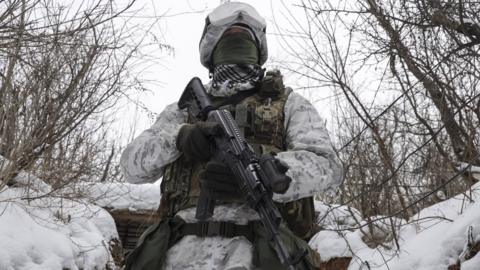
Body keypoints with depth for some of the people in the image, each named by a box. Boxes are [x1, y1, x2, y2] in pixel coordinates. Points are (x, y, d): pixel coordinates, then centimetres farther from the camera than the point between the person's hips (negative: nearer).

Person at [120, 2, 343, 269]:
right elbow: (133, 164, 14)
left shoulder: (288, 103, 16)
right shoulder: (185, 111, 24)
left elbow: (327, 165, 1)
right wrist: (178, 136, -7)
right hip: (183, 247, 2)